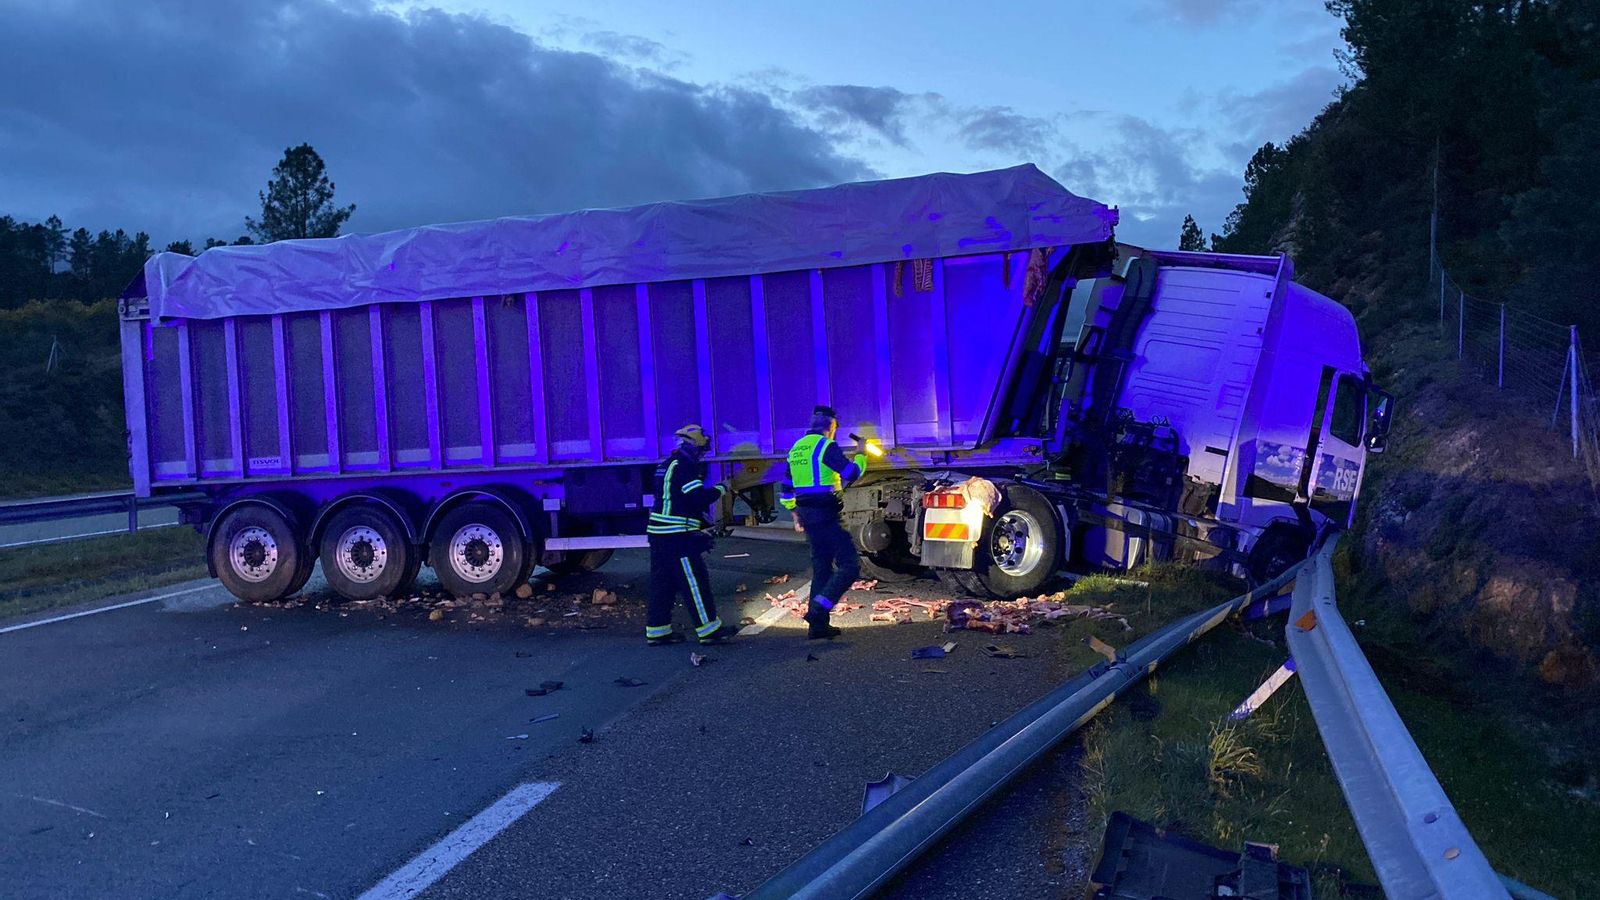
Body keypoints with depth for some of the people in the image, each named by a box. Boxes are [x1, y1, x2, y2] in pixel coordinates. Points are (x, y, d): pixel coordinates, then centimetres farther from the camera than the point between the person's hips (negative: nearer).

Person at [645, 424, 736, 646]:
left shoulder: (667, 465, 18)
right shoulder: (684, 466, -13)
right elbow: (698, 497, -20)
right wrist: (719, 490, -4)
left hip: (658, 531, 10)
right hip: (677, 535, -10)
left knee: (662, 582, 13)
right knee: (695, 581, -4)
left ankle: (657, 630, 17)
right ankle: (709, 629, 0)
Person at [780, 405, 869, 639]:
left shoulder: (796, 449, 16)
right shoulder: (826, 446, -10)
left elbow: (786, 490, 21)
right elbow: (851, 473, -16)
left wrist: (795, 513, 27)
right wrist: (861, 455, 1)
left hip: (806, 514, 9)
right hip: (825, 515, -9)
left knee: (822, 567, 15)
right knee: (849, 566, -7)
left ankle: (818, 625, 16)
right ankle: (817, 611, -18)